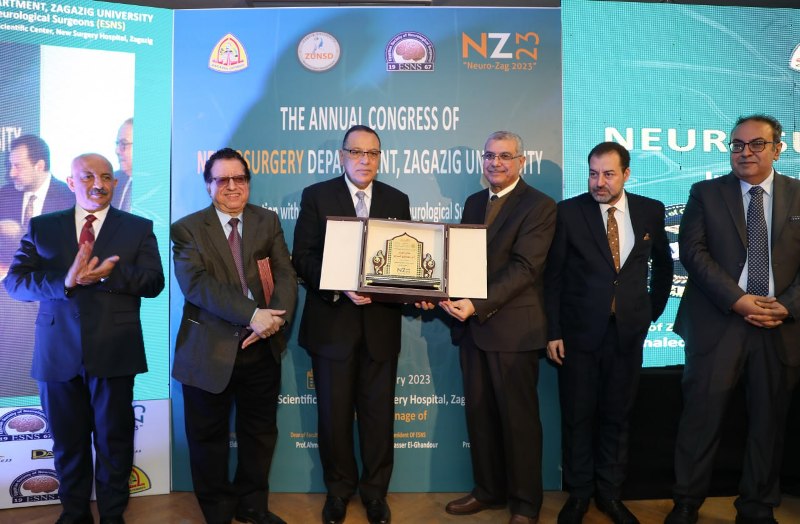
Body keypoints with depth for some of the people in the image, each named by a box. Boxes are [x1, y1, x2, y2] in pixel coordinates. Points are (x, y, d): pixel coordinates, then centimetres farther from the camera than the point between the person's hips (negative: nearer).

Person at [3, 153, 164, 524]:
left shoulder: (138, 228, 4)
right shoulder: (41, 226, 8)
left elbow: (153, 282, -6)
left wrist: (106, 274, -22)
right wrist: (64, 281, -20)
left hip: (114, 352, -1)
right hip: (58, 353, 2)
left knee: (114, 439, 10)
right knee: (68, 440, 15)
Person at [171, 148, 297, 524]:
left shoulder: (268, 222, 7)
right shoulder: (187, 228, -3)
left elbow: (285, 275, -2)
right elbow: (195, 283, -18)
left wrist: (276, 317, -22)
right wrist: (252, 315, -28)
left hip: (261, 349, 3)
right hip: (210, 351, -3)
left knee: (260, 434, 16)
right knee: (208, 437, 12)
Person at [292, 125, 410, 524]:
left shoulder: (397, 200, 9)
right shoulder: (316, 196, 1)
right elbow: (303, 257, -6)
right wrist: (340, 287, -20)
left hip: (381, 324, 2)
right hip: (332, 322, -1)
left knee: (378, 413, 10)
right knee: (334, 413, 10)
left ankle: (375, 491, 29)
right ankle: (338, 489, 31)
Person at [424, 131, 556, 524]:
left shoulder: (539, 206, -7)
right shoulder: (473, 203, 14)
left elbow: (524, 267, -17)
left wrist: (478, 304, -26)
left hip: (513, 327, -6)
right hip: (472, 325, 6)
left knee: (518, 418, 6)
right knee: (479, 413, 14)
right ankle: (488, 490, 31)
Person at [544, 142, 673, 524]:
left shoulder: (651, 211, 2)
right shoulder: (569, 212, -6)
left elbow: (663, 264, 18)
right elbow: (553, 276, -4)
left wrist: (653, 311, 14)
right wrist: (553, 332, -7)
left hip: (628, 334, 2)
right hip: (579, 333, -2)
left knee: (617, 417, 13)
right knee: (578, 417, 8)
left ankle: (609, 493, 29)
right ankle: (578, 493, 25)